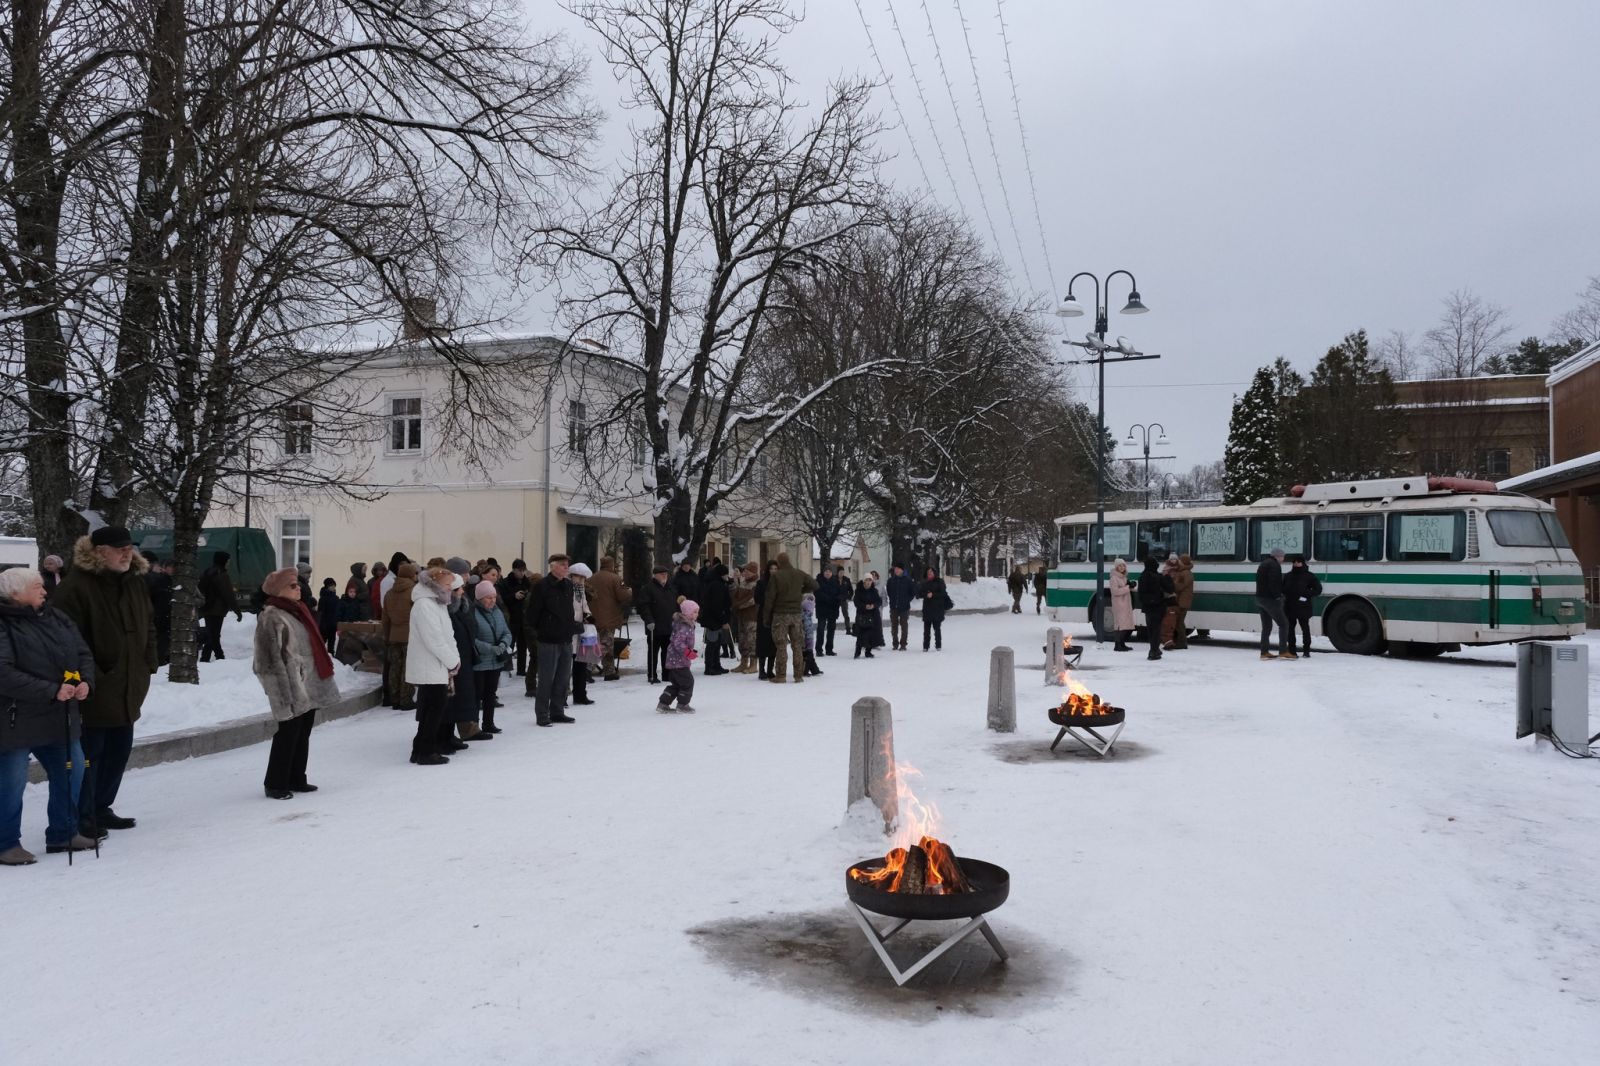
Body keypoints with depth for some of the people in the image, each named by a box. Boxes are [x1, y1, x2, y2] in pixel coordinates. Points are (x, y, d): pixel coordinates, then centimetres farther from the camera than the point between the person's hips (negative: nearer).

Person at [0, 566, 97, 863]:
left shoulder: (56, 618, 7)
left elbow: (83, 653, 9)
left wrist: (85, 682, -10)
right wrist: (52, 690, -26)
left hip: (60, 718, 8)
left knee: (71, 772, 15)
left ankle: (63, 833, 30)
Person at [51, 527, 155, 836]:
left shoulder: (135, 582, 9)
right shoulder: (75, 587, -16)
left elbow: (148, 627, 20)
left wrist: (147, 666, 11)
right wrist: (89, 678, -18)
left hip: (128, 691, 8)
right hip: (94, 692, -8)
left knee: (119, 750, 16)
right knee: (89, 754, -1)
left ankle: (101, 808, 31)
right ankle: (82, 818, 11)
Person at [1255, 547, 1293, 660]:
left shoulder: (1263, 564, 20)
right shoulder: (1274, 565, -11)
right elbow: (1274, 583, -22)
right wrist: (1277, 596, -14)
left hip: (1260, 598, 10)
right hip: (1270, 599, -10)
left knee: (1266, 626, 14)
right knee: (1283, 624, -5)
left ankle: (1264, 652, 13)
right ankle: (1283, 651, -9)